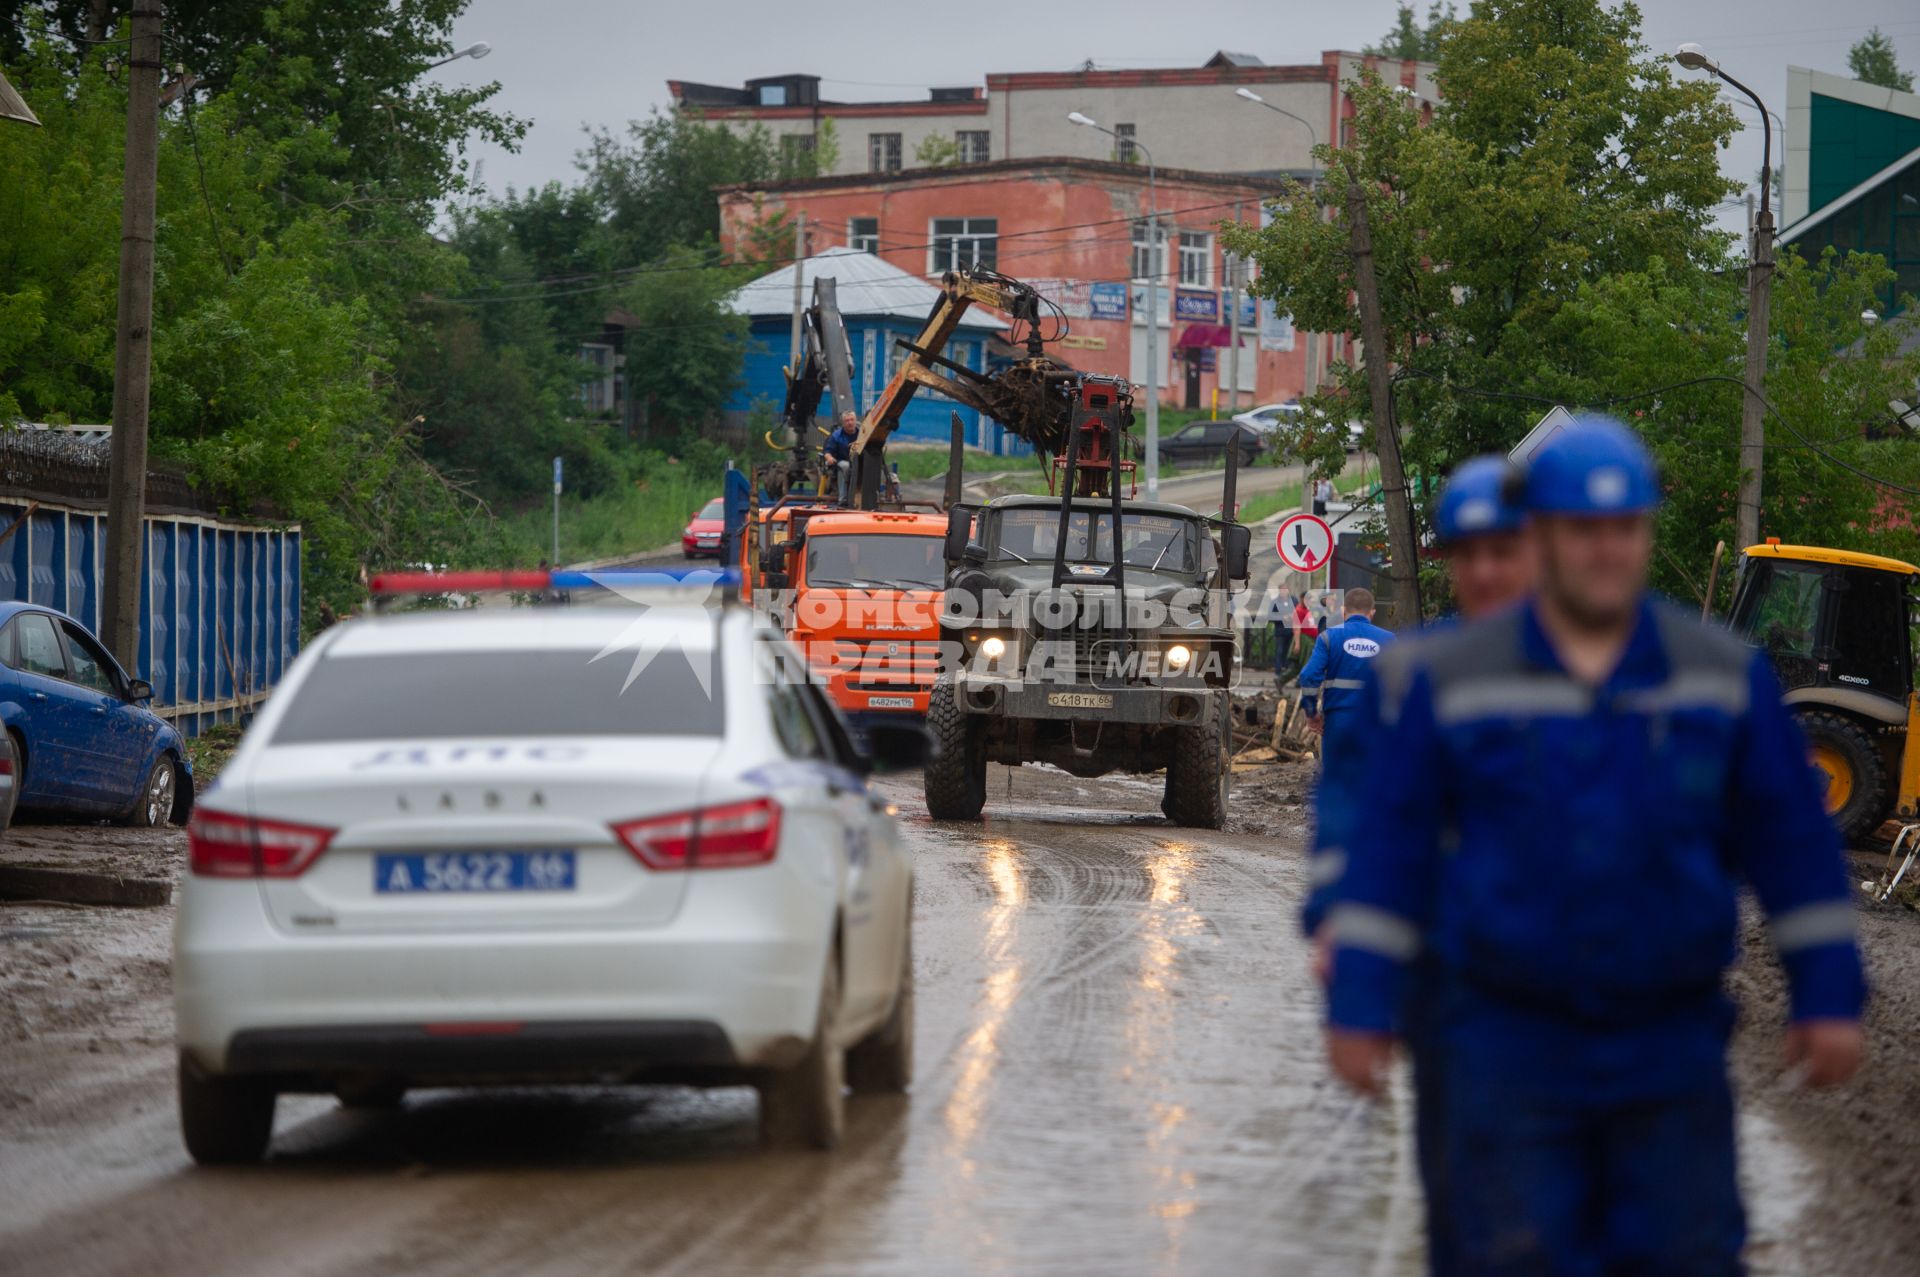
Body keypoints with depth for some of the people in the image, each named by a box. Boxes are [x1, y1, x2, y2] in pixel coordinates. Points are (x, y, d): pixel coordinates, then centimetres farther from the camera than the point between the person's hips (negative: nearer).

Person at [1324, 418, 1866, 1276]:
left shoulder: (1724, 676, 3)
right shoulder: (1448, 682, -1)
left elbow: (1793, 845, 7)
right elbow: (1388, 851, 2)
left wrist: (1829, 1000, 4)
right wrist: (1359, 1008, -1)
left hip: (1670, 1049, 2)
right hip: (1504, 1050, -2)